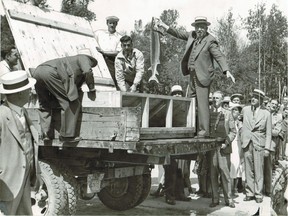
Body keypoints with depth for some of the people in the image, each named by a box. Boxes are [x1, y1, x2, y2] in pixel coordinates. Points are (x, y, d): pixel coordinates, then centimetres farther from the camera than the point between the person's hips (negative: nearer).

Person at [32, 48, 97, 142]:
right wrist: (92, 90, 6)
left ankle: (46, 133, 14)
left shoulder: (71, 59, 39)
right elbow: (88, 72, -4)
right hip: (50, 72, -9)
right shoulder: (83, 58, 18)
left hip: (37, 72, 9)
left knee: (44, 104, 24)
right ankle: (67, 135, 0)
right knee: (72, 103, -3)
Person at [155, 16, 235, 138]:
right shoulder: (192, 36, 11)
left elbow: (219, 56, -14)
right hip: (192, 75, 8)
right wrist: (163, 25, 20)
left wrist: (227, 71, -26)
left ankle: (204, 130, -8)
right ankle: (195, 129, 18)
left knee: (202, 103, -10)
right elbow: (178, 34, 22)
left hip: (203, 76, -8)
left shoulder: (210, 41, -9)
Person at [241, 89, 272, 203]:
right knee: (248, 169, 6)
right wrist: (242, 140, 16)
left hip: (259, 144, -2)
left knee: (258, 170, -2)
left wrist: (267, 148, -5)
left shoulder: (266, 114, 0)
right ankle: (249, 193, 15)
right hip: (246, 143, 3)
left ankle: (258, 194, 7)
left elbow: (268, 133, 1)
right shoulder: (245, 110, 6)